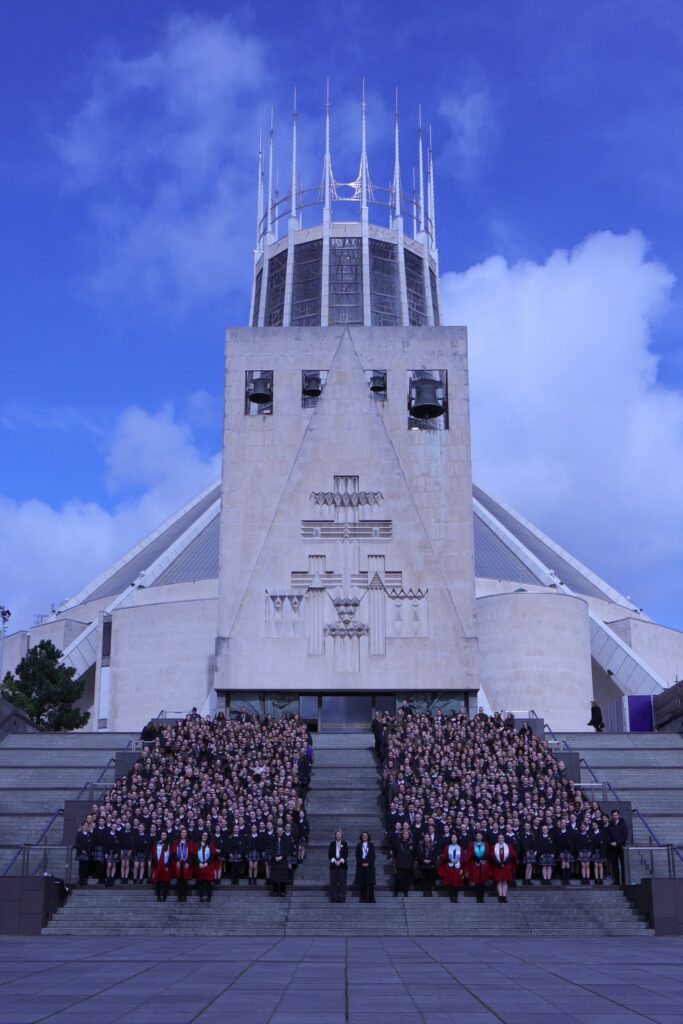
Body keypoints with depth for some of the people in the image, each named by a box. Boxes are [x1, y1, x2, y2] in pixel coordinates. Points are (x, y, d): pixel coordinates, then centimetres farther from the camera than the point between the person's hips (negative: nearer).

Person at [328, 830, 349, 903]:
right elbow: (329, 854, 4)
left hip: (342, 864, -1)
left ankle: (342, 897, 2)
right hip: (334, 864, 1)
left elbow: (346, 854, 1)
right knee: (333, 881, -1)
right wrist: (334, 861, -10)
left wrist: (340, 861, -12)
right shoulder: (332, 844, 8)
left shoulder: (344, 844, 6)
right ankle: (333, 897, 3)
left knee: (342, 881, -3)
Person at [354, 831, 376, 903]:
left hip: (369, 865, 0)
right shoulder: (359, 845, 8)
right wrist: (362, 863, -11)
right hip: (361, 865, 0)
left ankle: (371, 898, -2)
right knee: (362, 883, -2)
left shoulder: (371, 845, 8)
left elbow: (373, 855, 2)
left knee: (370, 883, -5)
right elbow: (357, 856, 3)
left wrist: (368, 863, -11)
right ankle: (363, 898, 2)